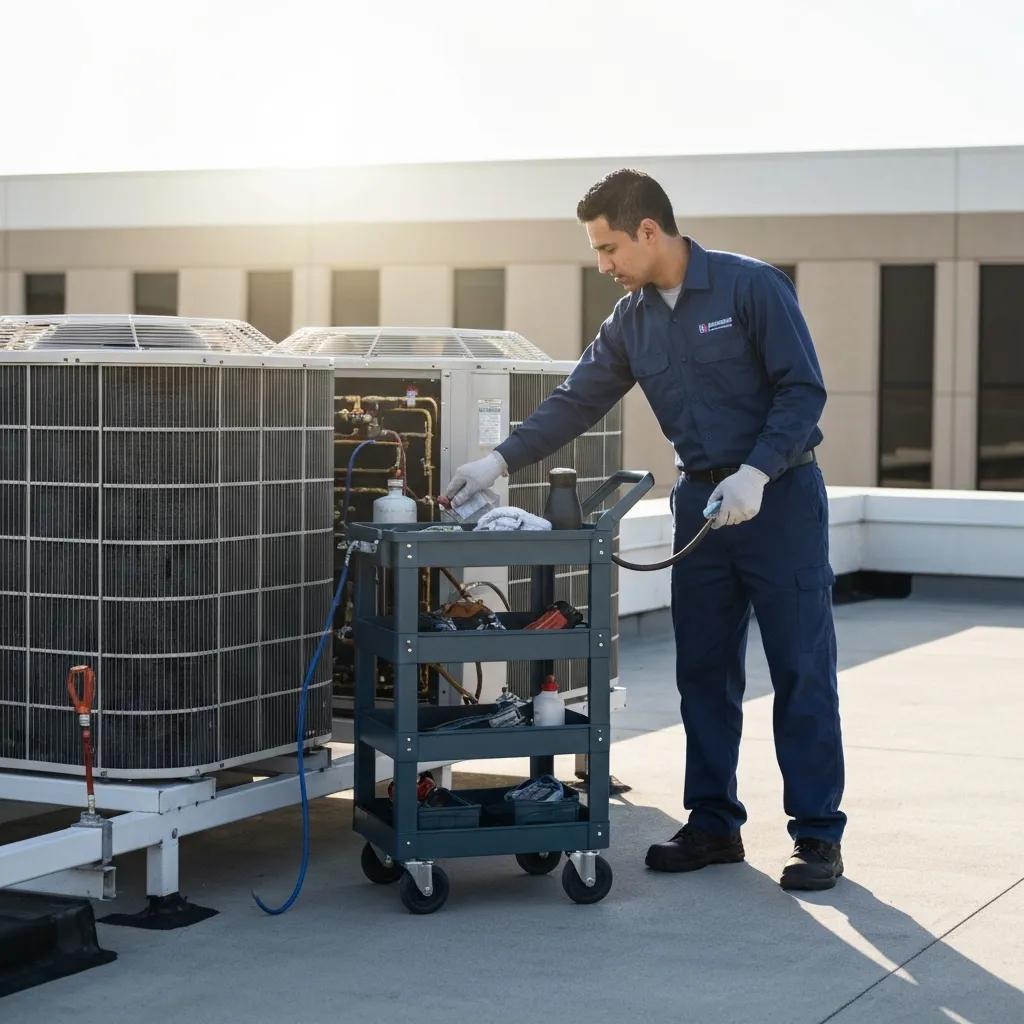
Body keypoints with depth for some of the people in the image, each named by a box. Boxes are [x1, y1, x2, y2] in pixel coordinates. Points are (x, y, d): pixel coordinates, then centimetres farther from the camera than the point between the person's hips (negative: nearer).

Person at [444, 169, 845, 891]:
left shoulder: (752, 287, -11)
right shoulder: (633, 319, 8)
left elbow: (804, 389, -13)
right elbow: (576, 402, 8)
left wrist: (756, 473, -21)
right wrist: (499, 461, -1)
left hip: (779, 497, -6)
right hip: (701, 500, 6)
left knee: (802, 671, -3)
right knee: (704, 674, 8)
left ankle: (818, 837, 2)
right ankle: (714, 825, 17)